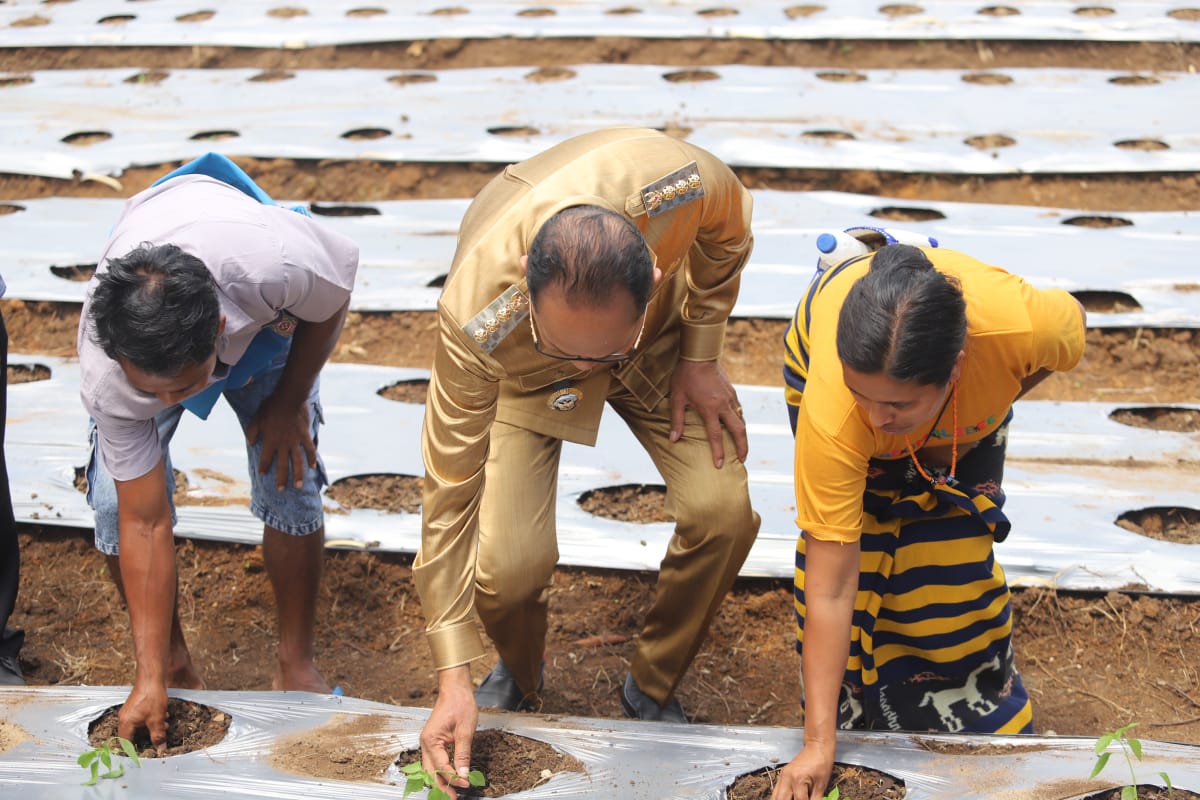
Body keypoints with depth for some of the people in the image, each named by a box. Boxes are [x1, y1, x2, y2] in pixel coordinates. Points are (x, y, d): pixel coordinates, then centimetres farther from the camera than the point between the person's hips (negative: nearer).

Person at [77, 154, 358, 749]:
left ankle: (296, 666, 9)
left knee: (289, 484, -12)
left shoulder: (279, 262, -47)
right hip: (138, 327, 0)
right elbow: (146, 524, -31)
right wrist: (149, 681, -30)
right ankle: (172, 665, 8)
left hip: (264, 320, 0)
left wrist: (288, 403, -11)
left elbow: (337, 291, -19)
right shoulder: (105, 374, -40)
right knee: (116, 506, -15)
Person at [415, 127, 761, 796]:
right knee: (509, 567, -20)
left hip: (661, 338, 2)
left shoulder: (679, 183, -42)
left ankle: (654, 689, 11)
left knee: (723, 512, -18)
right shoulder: (476, 321, -43)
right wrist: (454, 678, -31)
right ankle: (519, 680, 18)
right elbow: (451, 499, -32)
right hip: (524, 373, -2)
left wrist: (701, 358, -12)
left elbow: (727, 232, -13)